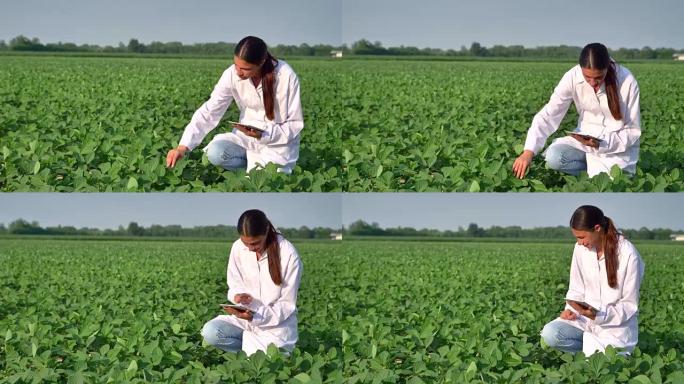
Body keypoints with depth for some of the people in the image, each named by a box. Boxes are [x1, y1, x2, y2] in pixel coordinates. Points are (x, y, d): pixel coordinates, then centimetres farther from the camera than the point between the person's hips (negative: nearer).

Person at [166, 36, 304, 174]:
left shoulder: (285, 77, -24)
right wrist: (183, 147, -27)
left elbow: (295, 123, -15)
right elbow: (209, 111, -16)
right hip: (247, 135, 3)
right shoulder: (232, 75, -15)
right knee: (215, 153, -24)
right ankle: (257, 166, 2)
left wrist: (263, 135, -31)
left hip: (280, 141, -3)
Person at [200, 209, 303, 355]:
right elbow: (234, 285, 6)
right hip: (245, 316, 4)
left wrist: (256, 316, -28)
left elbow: (287, 304, -13)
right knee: (209, 332, -22)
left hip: (277, 324, -4)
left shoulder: (288, 255, -18)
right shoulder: (238, 248, -6)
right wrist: (237, 296, -20)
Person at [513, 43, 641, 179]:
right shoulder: (573, 77, -17)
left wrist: (601, 144, -28)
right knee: (553, 157, -24)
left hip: (619, 145, -3)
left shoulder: (627, 82, -22)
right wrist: (529, 151, -32)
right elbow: (549, 114, -19)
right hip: (586, 137, 3)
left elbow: (633, 131, -12)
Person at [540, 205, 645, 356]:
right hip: (586, 317, 4)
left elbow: (629, 305, -12)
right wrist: (571, 309, -12)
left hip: (617, 324, -4)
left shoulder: (628, 254, -17)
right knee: (549, 334, -22)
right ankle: (593, 350, 0)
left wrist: (599, 315, -26)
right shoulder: (581, 248, -2)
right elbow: (576, 289, 9)